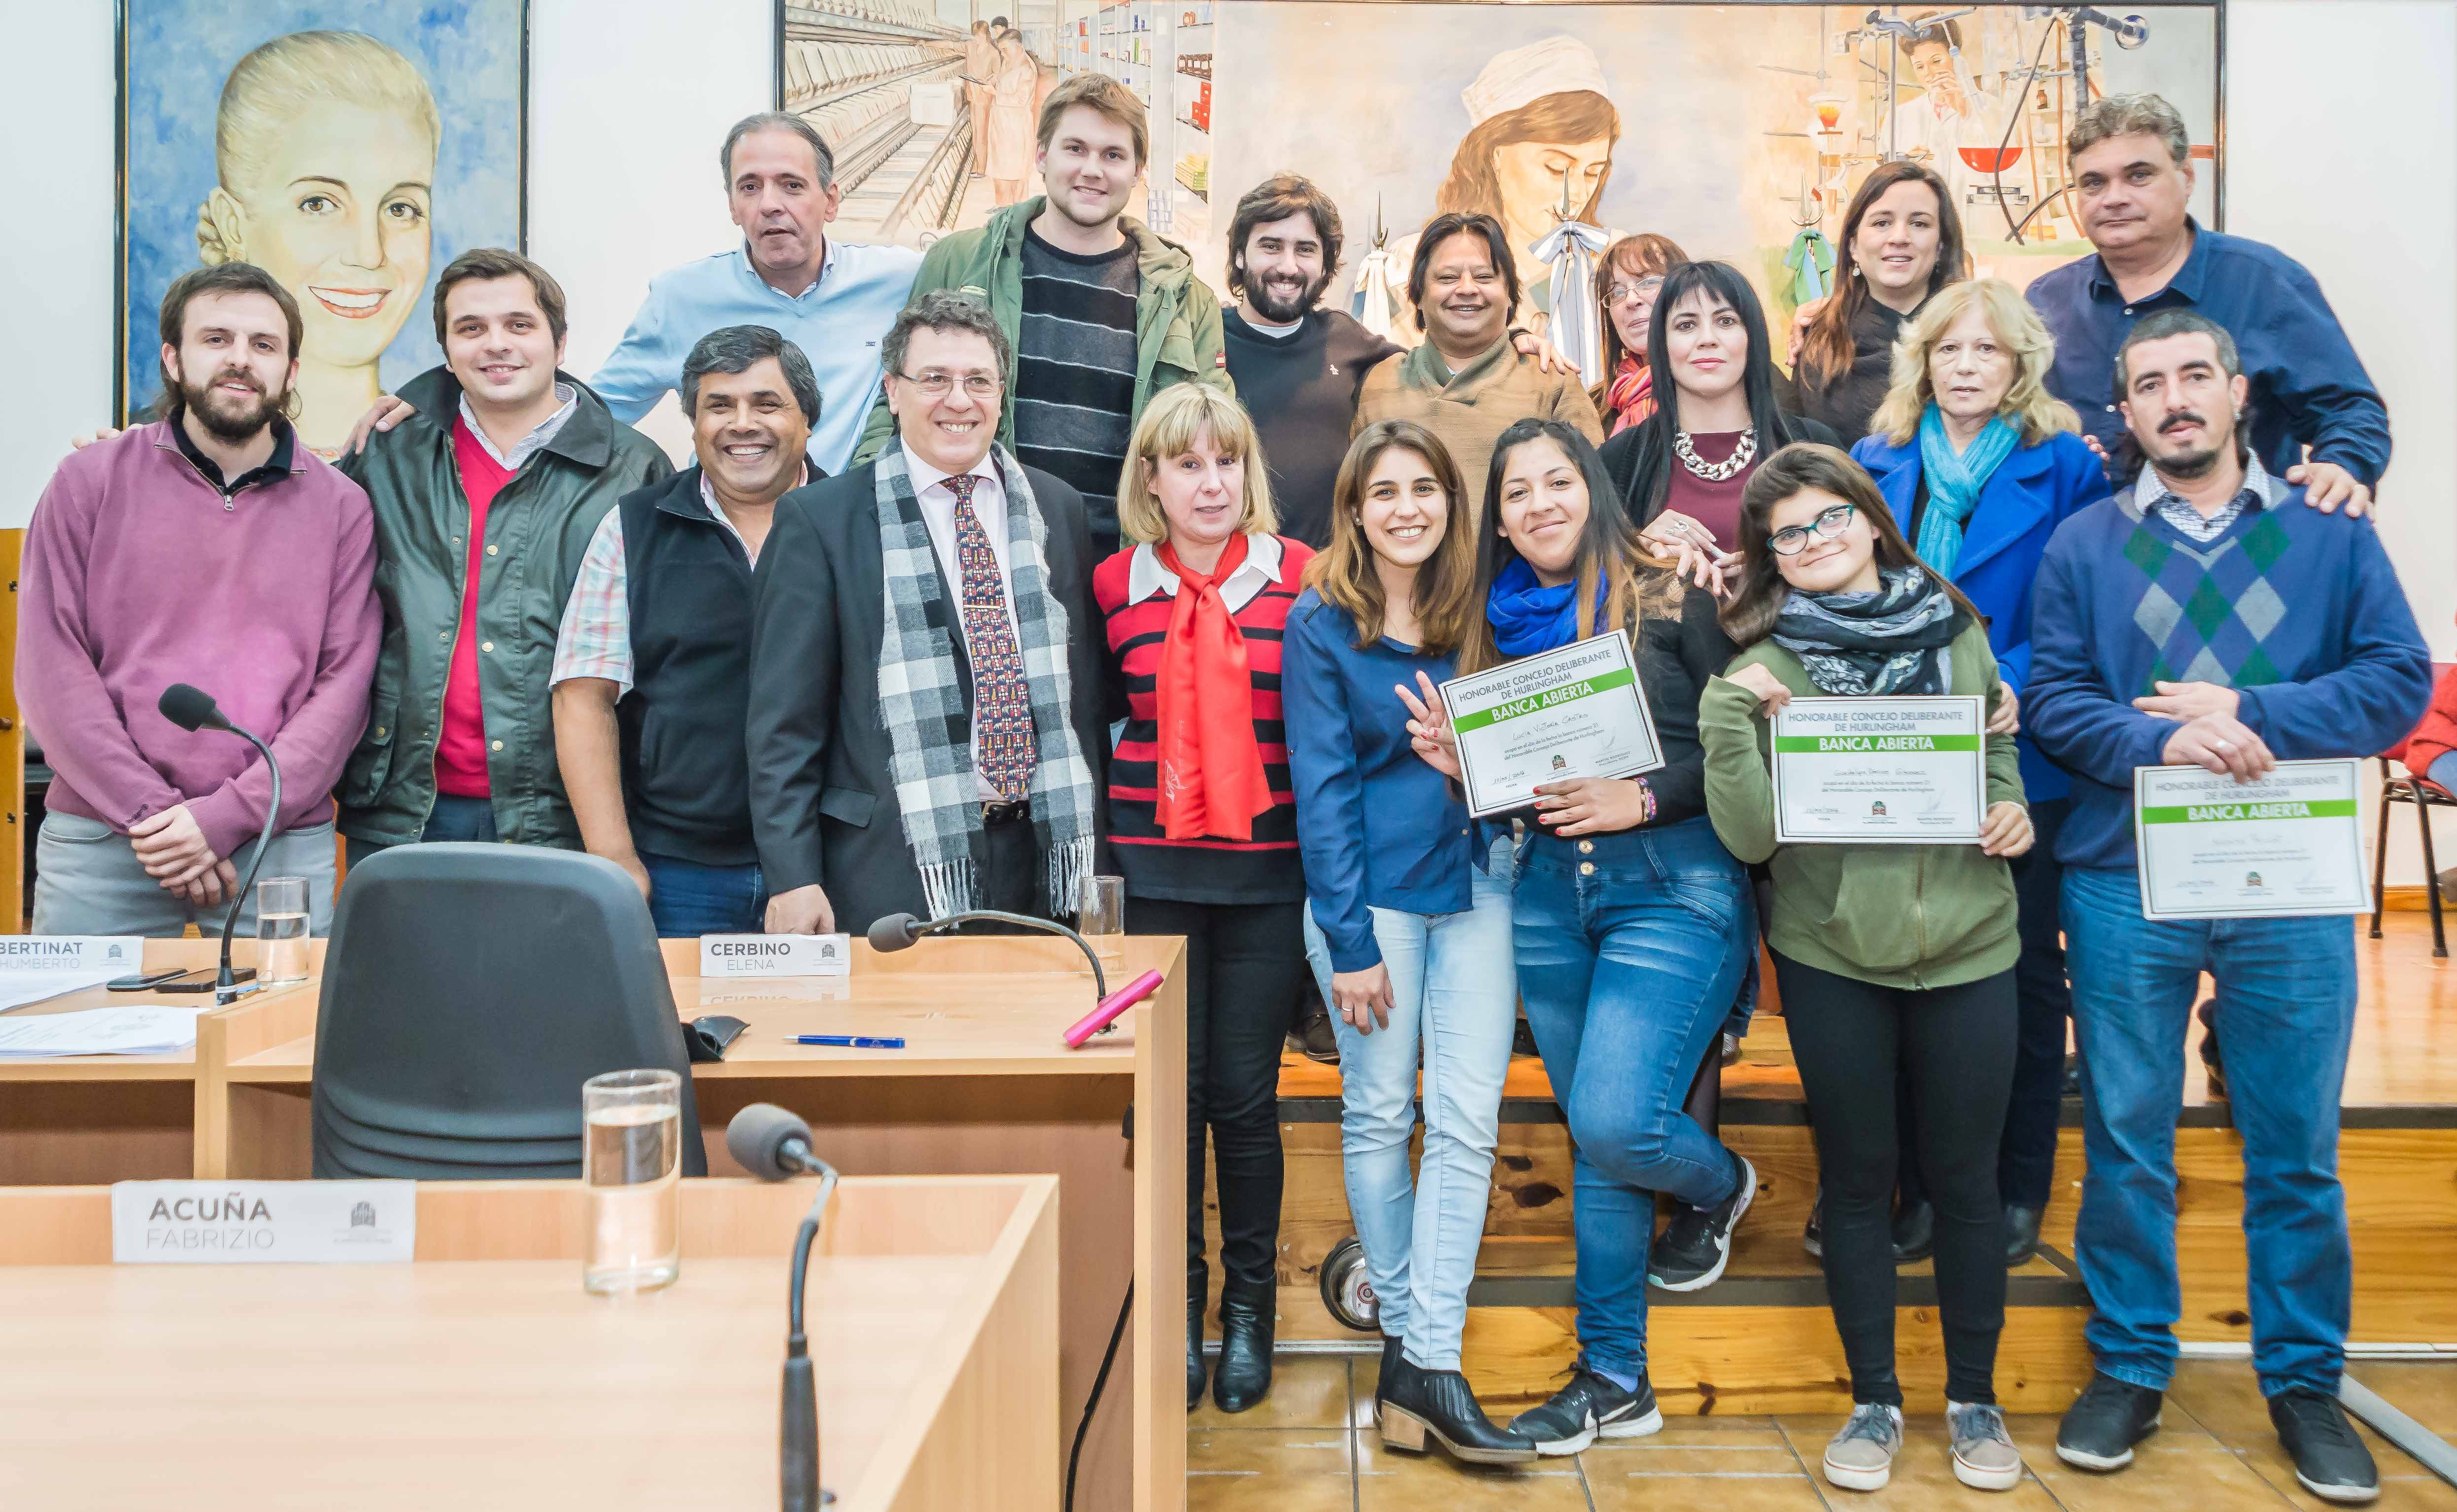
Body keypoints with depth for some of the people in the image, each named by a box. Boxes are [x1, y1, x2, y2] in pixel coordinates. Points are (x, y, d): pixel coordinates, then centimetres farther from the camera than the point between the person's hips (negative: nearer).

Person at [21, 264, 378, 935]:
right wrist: (150, 812, -10)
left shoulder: (341, 507, 6)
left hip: (281, 847, 0)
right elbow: (49, 669, 0)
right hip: (100, 842, 0)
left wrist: (225, 816, -11)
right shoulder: (91, 480, 6)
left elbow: (344, 685, -1)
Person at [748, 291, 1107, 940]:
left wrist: (1095, 837, 13)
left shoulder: (1057, 507, 11)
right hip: (893, 872, -3)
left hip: (1046, 856, 4)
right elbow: (785, 717, -3)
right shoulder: (818, 520, -1)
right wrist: (791, 878, -10)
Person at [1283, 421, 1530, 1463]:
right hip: (1371, 887, -3)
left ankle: (1429, 1364, 3)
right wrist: (1349, 943, -10)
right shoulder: (1321, 624, -3)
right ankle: (1400, 1331, 21)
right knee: (1378, 1115, 4)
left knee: (1467, 1123, -2)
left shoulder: (1474, 614, 7)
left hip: (1474, 882, 3)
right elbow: (1322, 786, -7)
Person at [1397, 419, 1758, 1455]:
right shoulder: (1498, 630, 11)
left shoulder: (1668, 597, -4)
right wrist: (1457, 764, -6)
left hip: (1674, 884, -5)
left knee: (1613, 1119, -16)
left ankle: (1720, 1185, 21)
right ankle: (1613, 1379, 22)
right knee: (1591, 1142, 10)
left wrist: (1643, 800, -18)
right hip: (1549, 893, 5)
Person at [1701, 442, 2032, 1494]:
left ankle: (1974, 1397, 28)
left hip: (1967, 945, 2)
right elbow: (1748, 836, -12)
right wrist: (1733, 719, -25)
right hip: (1831, 955, -1)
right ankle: (1874, 1399, 26)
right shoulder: (1763, 663, -4)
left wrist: (2010, 807, -4)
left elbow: (1999, 747, 17)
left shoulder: (1955, 629, 3)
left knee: (1964, 1177, 10)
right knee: (1856, 1179, 10)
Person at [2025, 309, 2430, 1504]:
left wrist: (2248, 714, -14)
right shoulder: (2085, 543, 6)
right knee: (2126, 1143, 8)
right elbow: (2050, 698, -2)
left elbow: (2399, 680, -2)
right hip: (2123, 882, 0)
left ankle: (2303, 1381, 24)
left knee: (2297, 1152, 8)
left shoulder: (2329, 531, 6)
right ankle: (2129, 1367, 23)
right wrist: (2157, 740, -19)